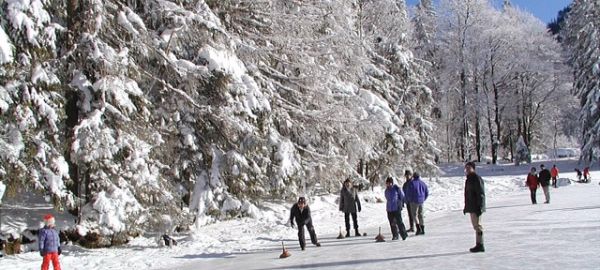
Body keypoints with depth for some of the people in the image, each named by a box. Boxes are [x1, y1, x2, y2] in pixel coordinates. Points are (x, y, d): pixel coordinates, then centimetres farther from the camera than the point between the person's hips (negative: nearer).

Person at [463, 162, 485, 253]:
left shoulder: (476, 179, -14)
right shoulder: (469, 179, 17)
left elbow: (481, 194, -19)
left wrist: (479, 207, -23)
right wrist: (466, 207, 23)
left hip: (476, 207, -10)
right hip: (471, 207, 10)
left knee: (477, 226, -9)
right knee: (476, 226, 12)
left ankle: (480, 245, -7)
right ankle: (479, 245, 18)